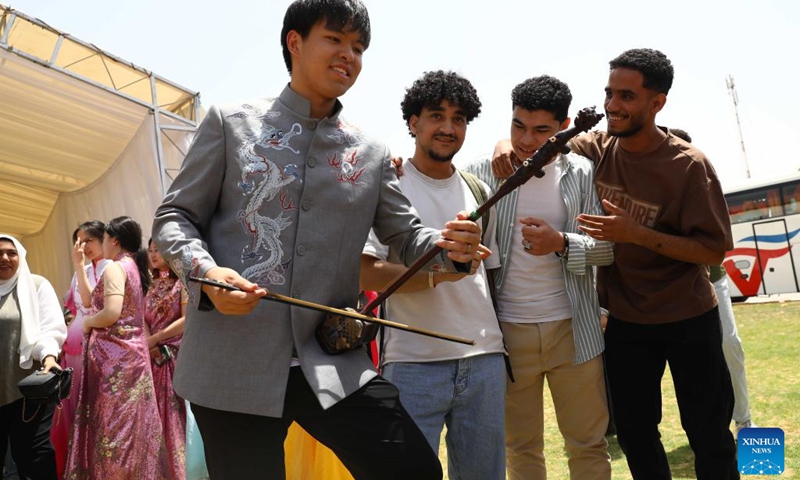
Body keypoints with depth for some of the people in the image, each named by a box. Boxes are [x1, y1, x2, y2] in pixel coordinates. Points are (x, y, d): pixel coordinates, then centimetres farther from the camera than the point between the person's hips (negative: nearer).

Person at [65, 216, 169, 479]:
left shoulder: (115, 268, -11)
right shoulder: (136, 268, 15)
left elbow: (111, 313, -23)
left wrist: (86, 322, -5)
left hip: (114, 356, -9)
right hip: (134, 351, 9)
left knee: (113, 424, -3)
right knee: (132, 424, 11)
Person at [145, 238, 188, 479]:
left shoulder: (183, 281, -5)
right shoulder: (152, 284, 14)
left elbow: (187, 320, -12)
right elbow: (143, 318, 7)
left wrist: (154, 339, -11)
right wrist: (146, 343, -11)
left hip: (176, 355, -6)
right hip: (153, 356, 6)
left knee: (175, 413, -4)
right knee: (154, 412, 7)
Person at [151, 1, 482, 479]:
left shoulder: (372, 154, 12)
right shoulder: (231, 122, 5)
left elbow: (406, 236, 14)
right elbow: (174, 218, 5)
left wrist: (449, 246, -10)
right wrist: (206, 272, -16)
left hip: (334, 362, 2)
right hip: (233, 363, -2)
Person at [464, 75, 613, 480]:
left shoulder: (583, 174, 1)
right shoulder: (481, 172, -2)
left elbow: (610, 247, 1)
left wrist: (562, 244, -17)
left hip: (573, 328, 1)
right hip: (508, 330, 0)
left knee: (588, 444, 12)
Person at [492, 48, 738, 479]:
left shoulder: (689, 166, -15)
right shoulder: (598, 149, -4)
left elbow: (714, 250, -15)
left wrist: (637, 234, -26)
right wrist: (506, 145, -19)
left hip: (689, 319, -3)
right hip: (625, 321, 3)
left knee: (709, 435, 10)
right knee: (634, 434, 12)